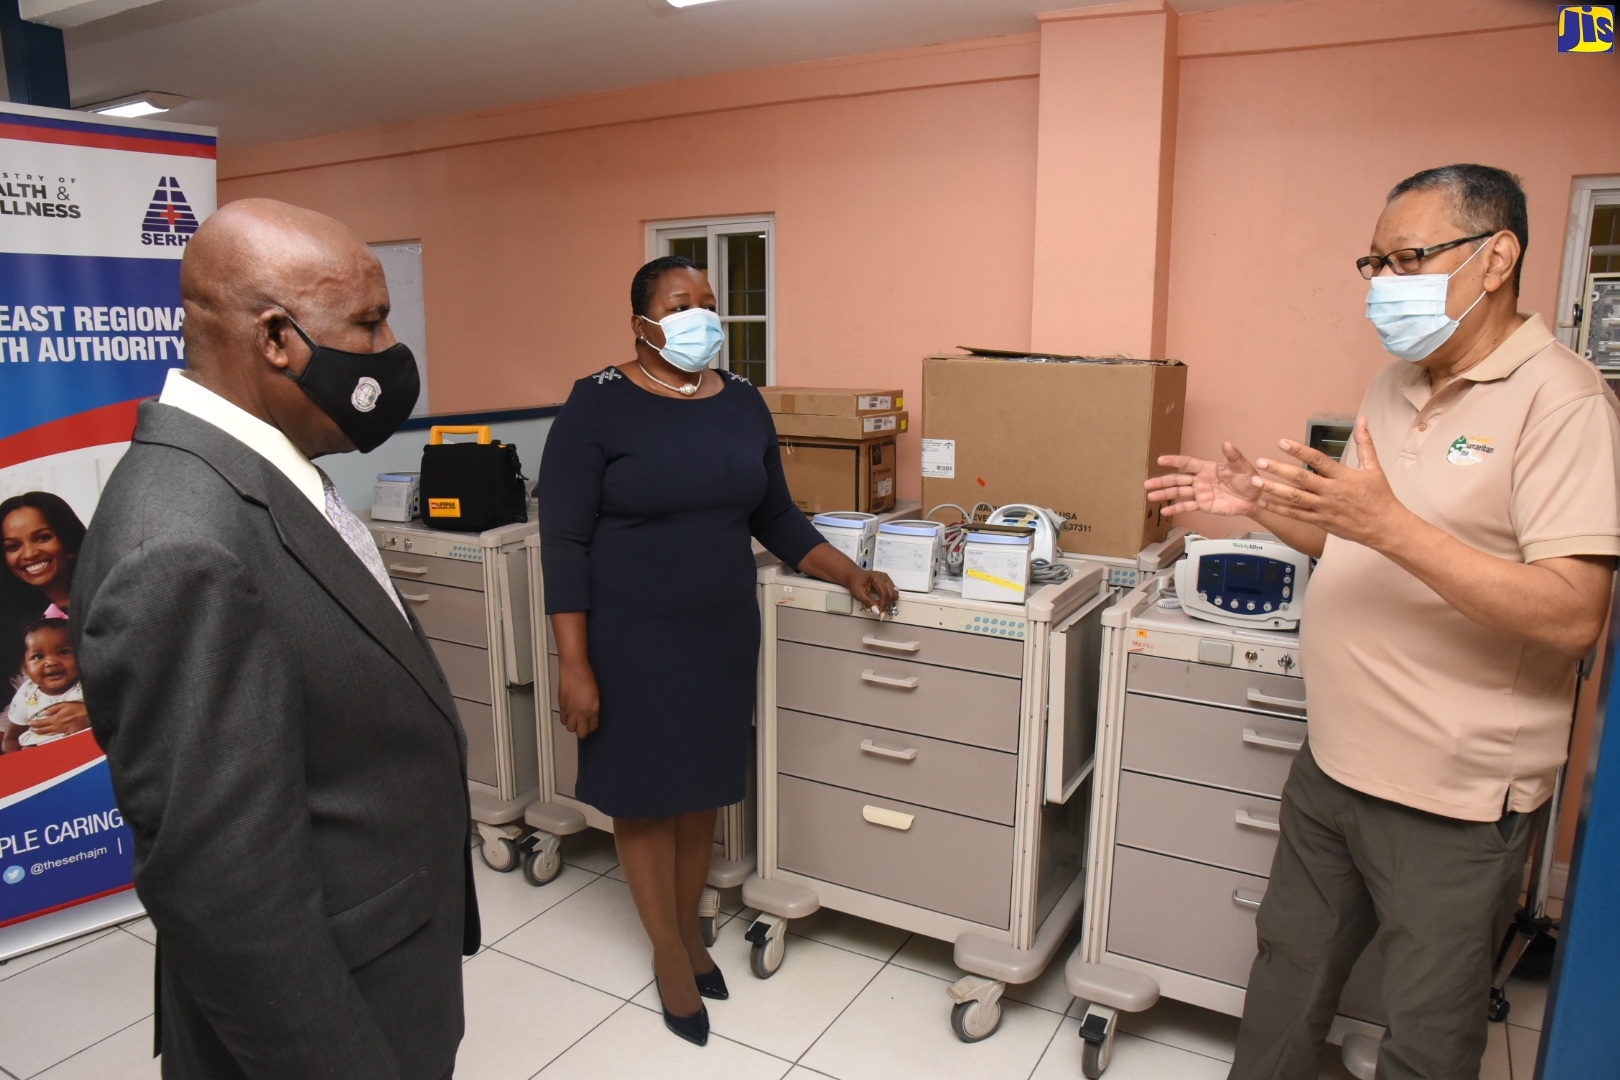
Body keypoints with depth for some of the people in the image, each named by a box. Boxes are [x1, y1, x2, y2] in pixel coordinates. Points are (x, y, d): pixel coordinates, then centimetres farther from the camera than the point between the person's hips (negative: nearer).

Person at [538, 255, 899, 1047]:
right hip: (632, 640, -4)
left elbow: (776, 519, 12)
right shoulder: (598, 405, -11)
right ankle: (670, 952, 29)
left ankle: (687, 925, 38)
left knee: (702, 784, 15)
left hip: (723, 633, 5)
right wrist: (574, 663, -16)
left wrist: (851, 574, 2)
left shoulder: (743, 403, 4)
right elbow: (565, 542, -13)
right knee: (644, 790, 9)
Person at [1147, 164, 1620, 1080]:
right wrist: (1260, 503, 1)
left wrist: (1389, 524, -31)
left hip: (1453, 799, -7)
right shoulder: (1395, 387, 8)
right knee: (1288, 970, 22)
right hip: (1333, 765, 7)